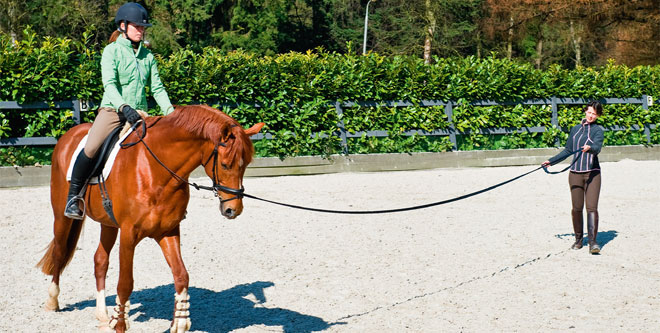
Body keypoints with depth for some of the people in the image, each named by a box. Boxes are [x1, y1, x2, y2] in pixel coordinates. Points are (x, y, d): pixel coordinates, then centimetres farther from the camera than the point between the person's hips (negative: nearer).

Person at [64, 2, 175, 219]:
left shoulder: (147, 55, 13)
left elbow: (157, 88, 12)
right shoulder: (112, 51, -1)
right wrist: (123, 107, -31)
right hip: (112, 111, -5)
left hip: (139, 114, 5)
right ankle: (73, 197, -8)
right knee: (90, 149, -24)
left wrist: (171, 113, -2)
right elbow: (109, 83, -15)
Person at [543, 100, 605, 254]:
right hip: (575, 173, 4)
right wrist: (551, 161, 27)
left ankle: (593, 241, -11)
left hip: (592, 173, -4)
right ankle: (578, 239, 14)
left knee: (592, 207, -11)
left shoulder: (597, 130, 2)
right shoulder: (575, 129, 15)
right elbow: (568, 151, 26)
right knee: (577, 208, 2)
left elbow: (597, 147, -18)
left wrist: (589, 148, -40)